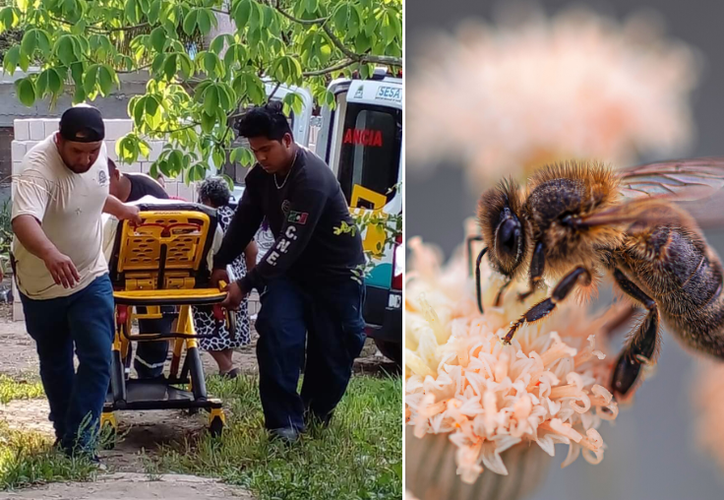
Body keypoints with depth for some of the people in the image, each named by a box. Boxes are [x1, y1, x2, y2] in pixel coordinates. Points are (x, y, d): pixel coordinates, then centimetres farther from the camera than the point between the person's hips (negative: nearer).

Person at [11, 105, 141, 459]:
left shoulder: (98, 154, -11)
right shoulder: (38, 169, -33)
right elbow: (23, 219, -52)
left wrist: (121, 209, 29)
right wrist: (50, 254, -69)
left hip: (91, 276, 4)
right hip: (41, 283, -4)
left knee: (98, 359, -9)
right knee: (55, 364, 14)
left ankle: (78, 443, -8)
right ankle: (65, 434, 33)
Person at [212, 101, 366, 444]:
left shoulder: (312, 178, -30)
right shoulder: (261, 175, -4)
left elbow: (290, 242, -33)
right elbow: (243, 222, 6)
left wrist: (246, 286, -33)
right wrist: (220, 264, -4)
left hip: (336, 273, -6)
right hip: (291, 270, 6)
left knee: (333, 352, 1)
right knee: (277, 333, -17)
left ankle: (314, 418, 26)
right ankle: (284, 425, -18)